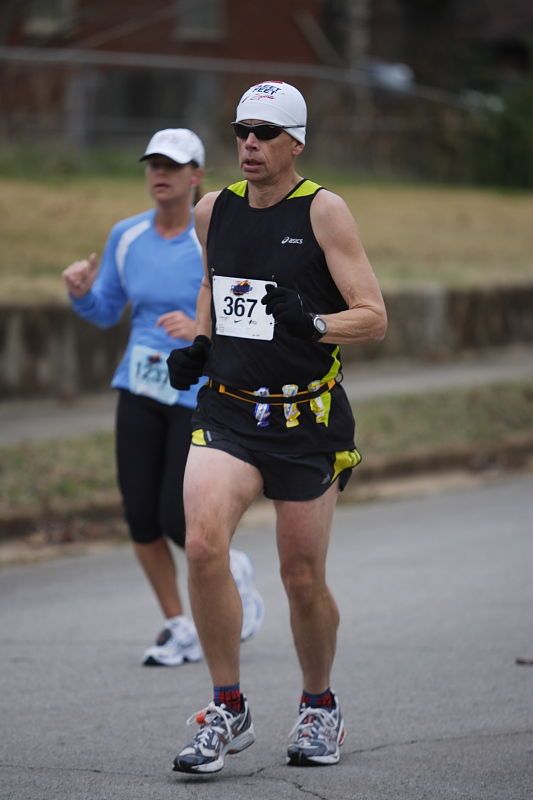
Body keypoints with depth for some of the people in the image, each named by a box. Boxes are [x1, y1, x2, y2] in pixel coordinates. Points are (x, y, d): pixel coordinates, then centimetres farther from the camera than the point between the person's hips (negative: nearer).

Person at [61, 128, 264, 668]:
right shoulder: (126, 237, 3)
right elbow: (105, 312, 13)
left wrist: (200, 329, -29)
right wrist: (80, 290, -9)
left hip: (201, 395, -5)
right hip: (140, 391, 5)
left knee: (178, 522, -8)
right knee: (140, 517, -2)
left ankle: (233, 573, 26)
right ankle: (178, 629, 16)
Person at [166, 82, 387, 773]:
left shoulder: (323, 211, -6)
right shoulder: (214, 210, 7)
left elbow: (374, 318, -8)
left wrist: (311, 325, -26)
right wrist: (199, 344, 11)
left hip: (307, 422, -3)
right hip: (226, 411, 3)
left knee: (303, 580, 4)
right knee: (203, 545, -20)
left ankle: (319, 708, 30)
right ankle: (228, 710, -7)